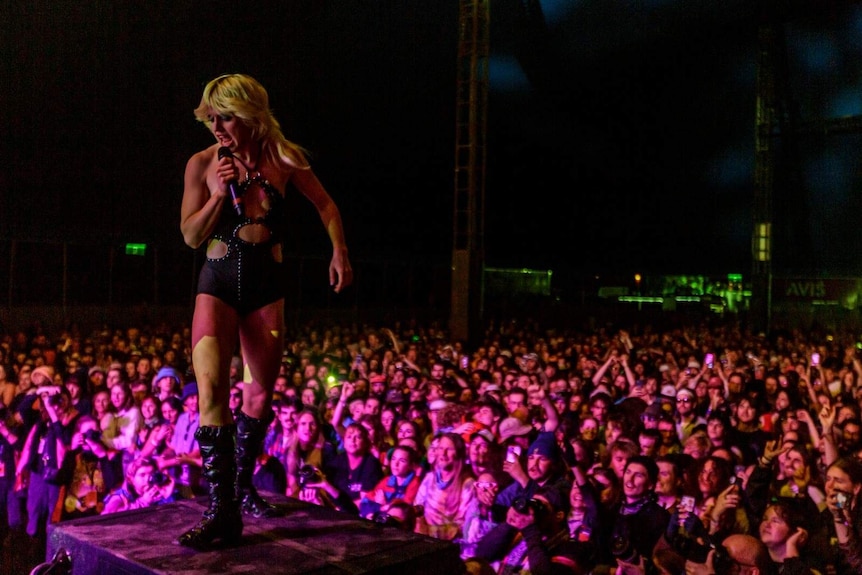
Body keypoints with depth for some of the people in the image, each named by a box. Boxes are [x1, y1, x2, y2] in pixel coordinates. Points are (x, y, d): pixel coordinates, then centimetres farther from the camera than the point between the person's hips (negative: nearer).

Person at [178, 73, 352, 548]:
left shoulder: (283, 157, -1)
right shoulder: (202, 164, -3)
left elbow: (326, 206, 11)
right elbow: (191, 236, -1)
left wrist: (339, 252, -2)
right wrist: (218, 193, -15)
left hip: (266, 286, 2)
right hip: (219, 282, -2)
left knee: (261, 394, 8)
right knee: (211, 386, -20)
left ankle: (242, 485, 30)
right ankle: (222, 510, -17)